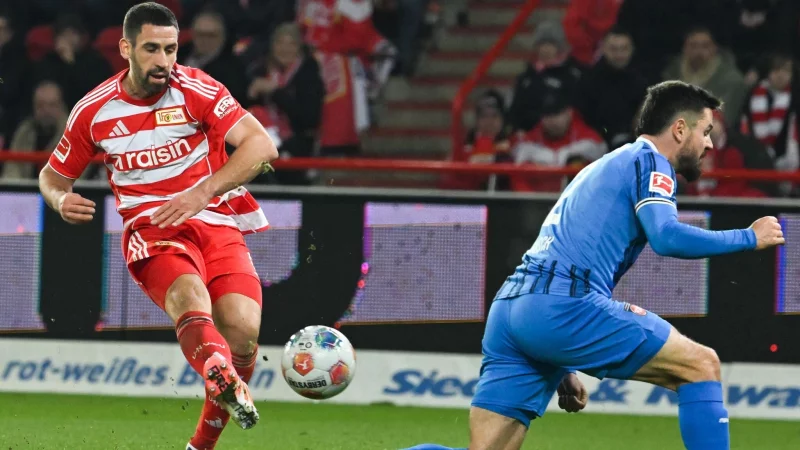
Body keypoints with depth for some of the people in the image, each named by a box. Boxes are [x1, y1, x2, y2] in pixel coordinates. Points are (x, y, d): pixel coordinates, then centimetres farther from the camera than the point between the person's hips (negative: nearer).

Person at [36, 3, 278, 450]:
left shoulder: (195, 89, -4)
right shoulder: (93, 111, 5)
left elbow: (262, 145, -13)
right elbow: (53, 175, 20)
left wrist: (204, 192, -24)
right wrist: (61, 200, -5)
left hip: (216, 224, 1)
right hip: (151, 229, -1)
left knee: (242, 329, -22)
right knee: (190, 297, -35)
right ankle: (225, 380, -70)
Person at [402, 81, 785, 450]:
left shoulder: (604, 166, 32)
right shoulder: (649, 159, 5)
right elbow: (666, 237, -14)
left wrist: (563, 370, 33)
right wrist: (749, 238, -1)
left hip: (509, 307, 8)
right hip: (563, 305, -8)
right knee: (701, 366, -1)